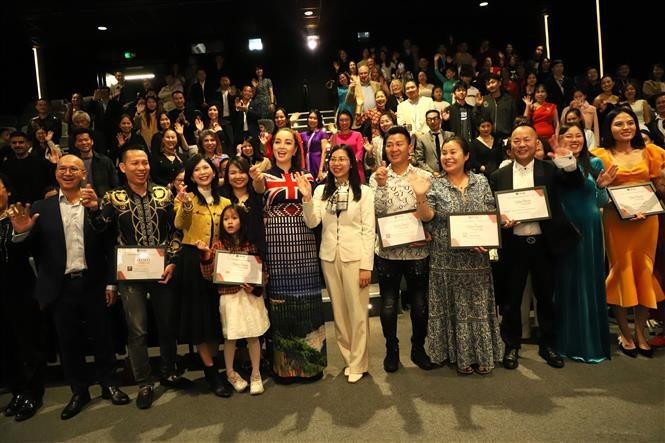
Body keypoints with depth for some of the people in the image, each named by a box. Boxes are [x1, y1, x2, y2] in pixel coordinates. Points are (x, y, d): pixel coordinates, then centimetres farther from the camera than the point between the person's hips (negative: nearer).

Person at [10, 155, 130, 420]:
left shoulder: (98, 205, -1)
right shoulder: (42, 208, 5)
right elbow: (33, 250, 0)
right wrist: (21, 232, -17)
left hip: (93, 283, -2)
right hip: (61, 287, 2)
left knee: (102, 337, 11)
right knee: (68, 341, 13)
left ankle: (108, 384, 30)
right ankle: (79, 391, 31)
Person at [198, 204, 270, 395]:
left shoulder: (251, 245, 1)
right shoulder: (218, 245, -2)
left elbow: (262, 271, 3)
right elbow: (208, 275, -7)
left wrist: (255, 287, -14)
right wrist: (206, 255, -19)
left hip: (251, 295, 1)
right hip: (229, 296, -1)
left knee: (253, 335, 6)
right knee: (230, 336, 10)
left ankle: (256, 374, 23)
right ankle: (230, 373, 31)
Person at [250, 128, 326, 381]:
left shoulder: (306, 176, 12)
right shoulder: (266, 176, 5)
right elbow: (258, 188, -21)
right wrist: (256, 179, -42)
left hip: (303, 245, 2)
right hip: (275, 246, -1)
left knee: (307, 301, 4)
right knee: (280, 300, 3)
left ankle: (310, 361, 19)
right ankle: (284, 365, 17)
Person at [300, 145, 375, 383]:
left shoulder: (363, 191, -3)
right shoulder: (321, 191, 7)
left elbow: (368, 230, -5)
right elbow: (312, 223, -3)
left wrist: (367, 265, -9)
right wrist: (306, 198, -16)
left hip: (355, 256, -3)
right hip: (329, 257, 4)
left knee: (357, 311, 2)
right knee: (338, 311, 12)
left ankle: (358, 363, 16)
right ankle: (348, 357, 27)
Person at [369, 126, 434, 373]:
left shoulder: (424, 176, 1)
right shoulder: (377, 177, 1)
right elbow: (377, 213, -9)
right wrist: (381, 185, -20)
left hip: (417, 250, 0)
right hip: (387, 251, 0)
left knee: (420, 304, 10)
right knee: (388, 304, 9)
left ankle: (418, 348, 31)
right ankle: (391, 349, 29)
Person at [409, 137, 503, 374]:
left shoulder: (481, 182, 4)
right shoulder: (435, 185, -1)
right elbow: (427, 217, -11)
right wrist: (420, 197, -28)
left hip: (477, 257, 2)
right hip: (447, 259, -1)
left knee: (479, 306, 10)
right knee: (455, 308, 8)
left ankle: (483, 355, 26)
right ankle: (461, 356, 23)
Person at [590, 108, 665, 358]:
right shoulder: (601, 156, -1)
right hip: (616, 222, -2)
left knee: (644, 272, 8)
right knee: (621, 271, 4)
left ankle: (641, 332, 22)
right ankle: (625, 334, 16)